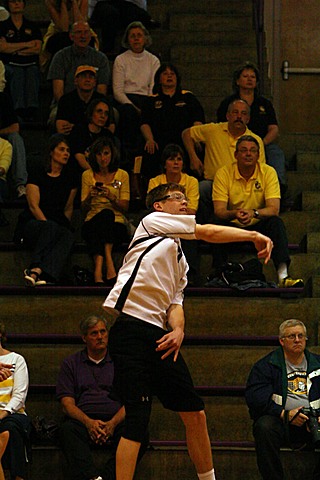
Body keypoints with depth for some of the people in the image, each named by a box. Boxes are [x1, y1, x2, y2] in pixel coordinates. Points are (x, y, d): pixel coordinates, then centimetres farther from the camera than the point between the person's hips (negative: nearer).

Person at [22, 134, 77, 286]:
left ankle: (36, 271, -60)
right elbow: (33, 206, -2)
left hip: (58, 225, 3)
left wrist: (66, 225, 0)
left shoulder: (69, 180, 21)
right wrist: (49, 226, -15)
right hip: (33, 224, -3)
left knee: (68, 236, -35)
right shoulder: (37, 175, 8)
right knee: (50, 227, -39)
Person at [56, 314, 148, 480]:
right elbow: (67, 403, 7)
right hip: (84, 421, 0)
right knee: (67, 430, -35)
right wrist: (89, 422, -13)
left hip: (115, 421, 0)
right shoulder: (71, 363, 19)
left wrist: (113, 423, -11)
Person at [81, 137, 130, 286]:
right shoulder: (88, 175, 14)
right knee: (104, 214, -36)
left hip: (117, 222, 0)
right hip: (92, 222, 0)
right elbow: (84, 208, 10)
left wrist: (111, 197, -15)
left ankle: (99, 268, -51)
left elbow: (125, 207, 4)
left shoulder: (122, 175, 11)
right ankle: (108, 262, -53)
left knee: (107, 214, -37)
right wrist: (90, 196, -12)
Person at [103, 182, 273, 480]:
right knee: (137, 421, -15)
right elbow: (208, 233, -2)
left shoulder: (181, 260, 28)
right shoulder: (152, 221, 5)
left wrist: (178, 330, -5)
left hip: (159, 336, 9)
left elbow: (175, 301, 17)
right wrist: (255, 236, 4)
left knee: (195, 413, 9)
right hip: (131, 329, -8)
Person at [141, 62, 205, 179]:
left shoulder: (188, 97, 20)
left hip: (183, 144, 0)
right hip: (159, 148, 0)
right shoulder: (152, 100, 21)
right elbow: (145, 124, 9)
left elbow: (198, 121, 10)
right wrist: (150, 139, -11)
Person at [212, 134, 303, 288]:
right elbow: (219, 211, -15)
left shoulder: (268, 172, -7)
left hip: (259, 226, 1)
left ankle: (282, 275, -38)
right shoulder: (223, 173, -8)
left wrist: (254, 213, -37)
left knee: (276, 222, -29)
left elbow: (274, 210, -17)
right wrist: (234, 214, -38)